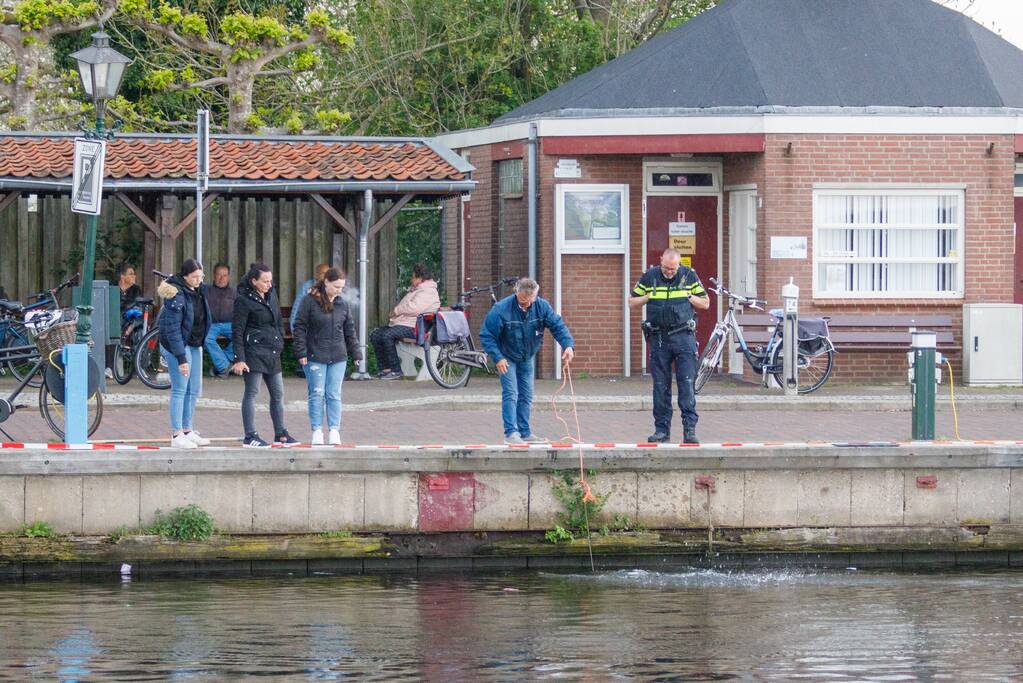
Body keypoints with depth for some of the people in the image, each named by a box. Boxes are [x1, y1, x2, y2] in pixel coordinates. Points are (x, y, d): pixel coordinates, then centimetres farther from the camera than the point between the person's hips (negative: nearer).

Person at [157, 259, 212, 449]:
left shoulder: (199, 290, 4)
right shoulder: (176, 296, -21)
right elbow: (173, 328, -23)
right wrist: (181, 358, -25)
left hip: (194, 344, 9)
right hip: (177, 345, -9)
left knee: (194, 390, 12)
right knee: (180, 389, -8)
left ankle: (187, 431, 21)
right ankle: (176, 435, -5)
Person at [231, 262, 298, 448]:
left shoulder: (271, 294, 11)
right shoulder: (244, 300, -10)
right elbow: (237, 331, -11)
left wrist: (280, 341, 17)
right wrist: (239, 359, -15)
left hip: (272, 352, 8)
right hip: (254, 351, -8)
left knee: (278, 394, 10)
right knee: (251, 393, -5)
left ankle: (280, 434, 19)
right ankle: (250, 436, -3)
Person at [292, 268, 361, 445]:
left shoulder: (341, 304, 9)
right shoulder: (309, 302, -6)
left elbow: (349, 330, 17)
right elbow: (299, 327, -5)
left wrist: (355, 353, 15)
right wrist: (301, 352, -10)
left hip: (338, 357, 4)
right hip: (315, 356, -4)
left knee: (334, 395, 3)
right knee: (317, 394, -1)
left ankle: (334, 430, 6)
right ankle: (317, 431, 5)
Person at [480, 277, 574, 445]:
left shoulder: (541, 306, -14)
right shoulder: (501, 310, -26)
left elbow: (558, 325, -12)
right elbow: (486, 335, -20)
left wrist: (568, 345, -30)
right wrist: (497, 358, -27)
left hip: (527, 359, 5)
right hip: (507, 359, -5)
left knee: (526, 396, 10)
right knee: (510, 394, -14)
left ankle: (525, 432, 18)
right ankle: (511, 433, -15)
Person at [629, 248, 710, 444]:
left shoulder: (689, 276, 4)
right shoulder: (649, 277, 5)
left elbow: (705, 303, 10)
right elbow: (632, 302, 12)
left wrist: (688, 297, -7)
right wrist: (648, 297, -6)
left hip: (683, 335, -2)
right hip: (658, 337, 2)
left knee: (686, 383, -8)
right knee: (660, 386, 4)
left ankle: (690, 428, -8)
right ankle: (661, 429, 10)